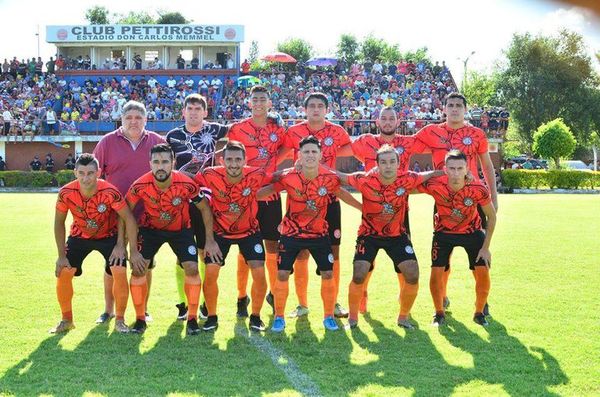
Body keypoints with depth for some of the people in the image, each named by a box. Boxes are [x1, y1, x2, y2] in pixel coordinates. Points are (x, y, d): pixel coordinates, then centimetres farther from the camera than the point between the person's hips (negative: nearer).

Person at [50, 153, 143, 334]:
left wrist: (133, 251, -20)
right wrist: (62, 255, -9)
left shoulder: (109, 192, -32)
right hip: (80, 236, 2)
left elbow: (129, 219, -22)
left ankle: (120, 321, 0)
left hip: (109, 236, -2)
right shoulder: (66, 193, -26)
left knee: (120, 272, -19)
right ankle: (66, 320, 13)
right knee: (63, 273, -8)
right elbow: (59, 223, -10)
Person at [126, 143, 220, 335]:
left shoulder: (186, 184, -28)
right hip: (150, 228, 1)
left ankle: (192, 319, 3)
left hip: (181, 229, -1)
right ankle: (140, 319, 8)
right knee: (138, 270, -10)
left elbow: (205, 208, -12)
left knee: (192, 268, -13)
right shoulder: (140, 186, -27)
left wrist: (210, 241, -10)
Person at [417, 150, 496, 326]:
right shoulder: (434, 185, -31)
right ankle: (439, 313, 16)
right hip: (444, 233, 0)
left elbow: (492, 216, -13)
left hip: (471, 231, 0)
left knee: (483, 274, -7)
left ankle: (479, 313, 18)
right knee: (436, 274, -9)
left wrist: (486, 247, -11)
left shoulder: (478, 189, -30)